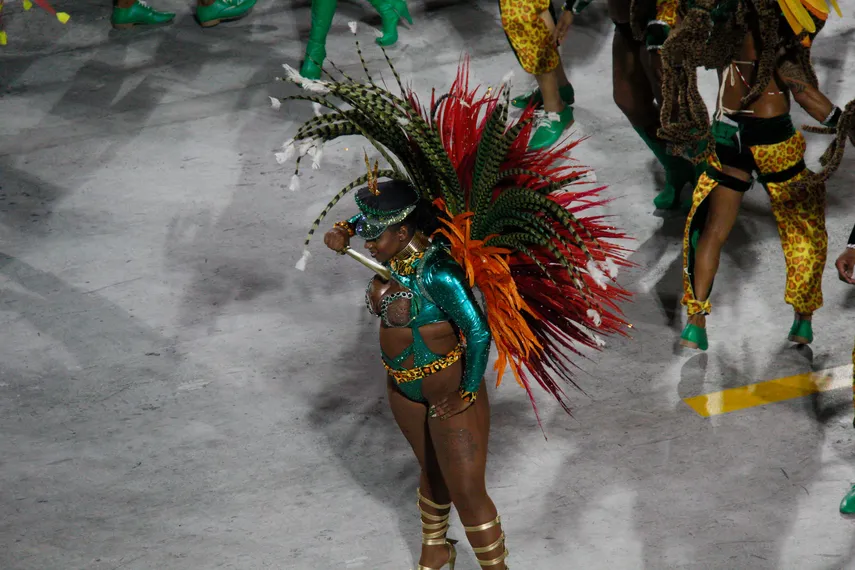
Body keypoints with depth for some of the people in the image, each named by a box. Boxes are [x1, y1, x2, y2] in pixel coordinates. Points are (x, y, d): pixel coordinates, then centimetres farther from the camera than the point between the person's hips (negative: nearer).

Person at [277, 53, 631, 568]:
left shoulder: (439, 273, -32)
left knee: (468, 494, 2)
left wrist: (465, 397, -21)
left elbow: (479, 333, -32)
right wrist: (342, 234, -7)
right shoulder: (390, 257, -7)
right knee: (432, 471, 28)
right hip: (405, 390, 8)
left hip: (450, 395, -8)